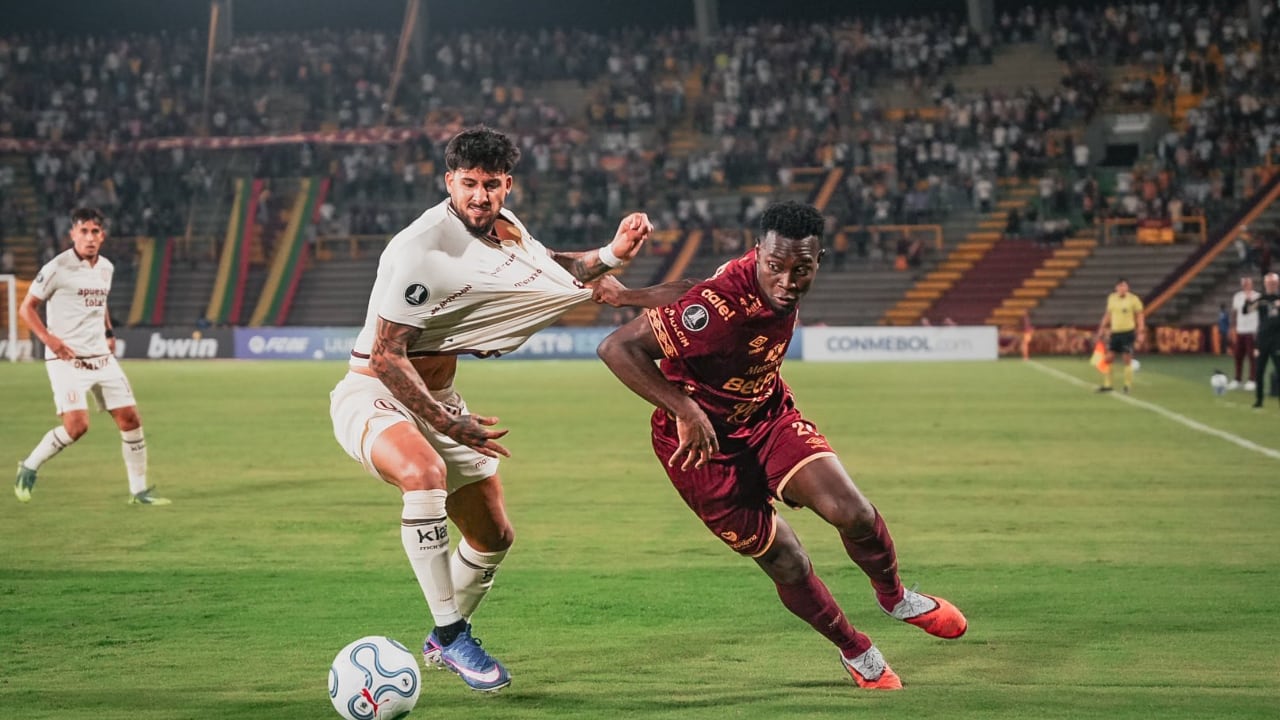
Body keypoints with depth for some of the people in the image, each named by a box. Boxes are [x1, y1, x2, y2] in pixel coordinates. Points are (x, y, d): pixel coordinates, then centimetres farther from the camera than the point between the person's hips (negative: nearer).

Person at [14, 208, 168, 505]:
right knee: (77, 425, -19)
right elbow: (27, 308, -6)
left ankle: (139, 490, 13)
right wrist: (48, 339, -19)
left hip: (101, 357, 7)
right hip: (67, 359, -7)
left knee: (130, 418, 2)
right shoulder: (57, 268, -11)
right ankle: (29, 468, 4)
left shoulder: (106, 268, 10)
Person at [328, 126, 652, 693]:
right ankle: (452, 632, -28)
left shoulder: (502, 225, 0)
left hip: (439, 395, 8)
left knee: (493, 535, 12)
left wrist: (610, 255, 9)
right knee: (426, 474, -39)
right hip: (375, 393, -8)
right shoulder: (420, 248, -25)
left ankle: (440, 643, 37)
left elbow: (541, 268, 23)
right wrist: (445, 423, -27)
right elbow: (386, 355, -24)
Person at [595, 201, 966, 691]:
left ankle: (895, 598, 15)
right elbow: (617, 348, -35)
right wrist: (685, 410, -37)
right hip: (705, 440, -5)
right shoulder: (720, 307, -35)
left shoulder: (772, 282, -11)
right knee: (788, 566, -1)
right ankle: (856, 654, 25)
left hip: (768, 415, 6)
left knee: (851, 512, -15)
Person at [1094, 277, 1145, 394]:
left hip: (1128, 332, -4)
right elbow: (1108, 314, 18)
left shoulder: (1133, 299, -6)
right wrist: (1102, 329, 15)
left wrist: (1140, 333, -9)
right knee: (1109, 357, 1)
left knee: (1127, 359, -3)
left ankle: (1128, 385, 7)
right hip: (1114, 332, 4)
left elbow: (1140, 317, -3)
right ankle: (1107, 385, 9)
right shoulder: (1111, 298, 7)